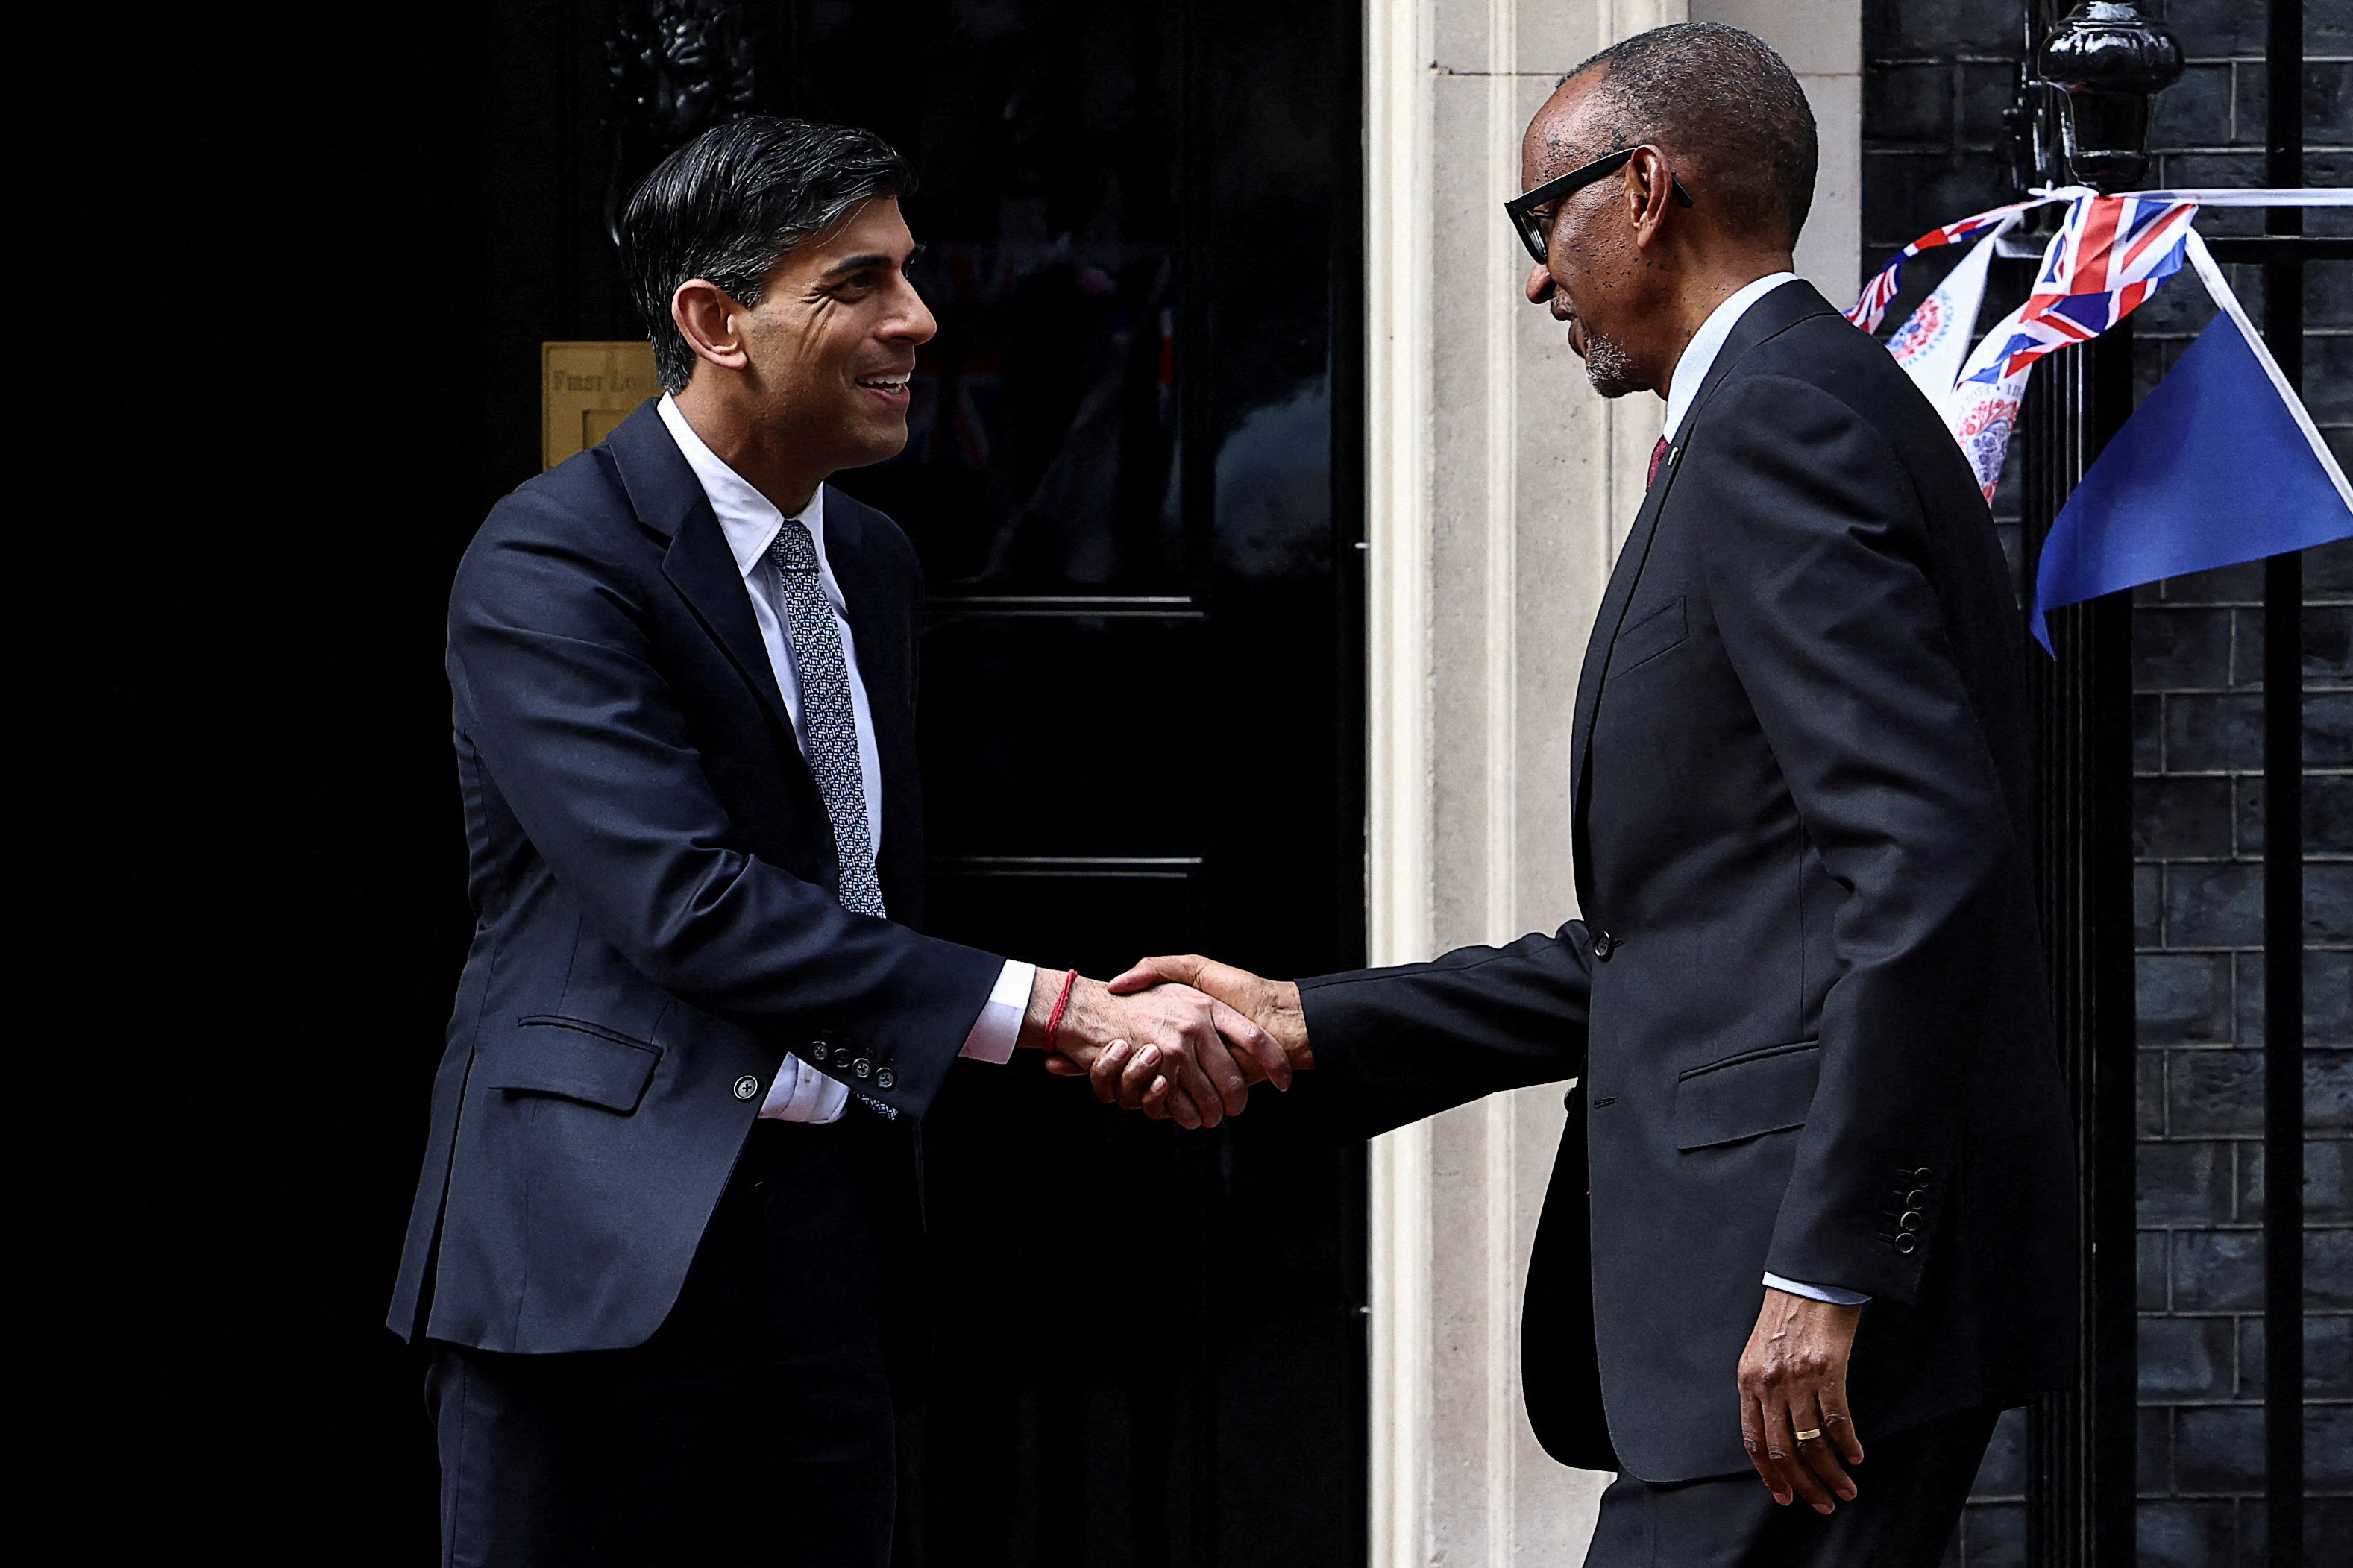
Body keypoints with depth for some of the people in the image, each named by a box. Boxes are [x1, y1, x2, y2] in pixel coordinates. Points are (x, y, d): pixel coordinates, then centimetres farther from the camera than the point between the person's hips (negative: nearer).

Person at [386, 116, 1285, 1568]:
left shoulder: (872, 561, 15)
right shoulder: (552, 563, -11)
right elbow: (687, 901, -22)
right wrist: (1052, 1011, -25)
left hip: (833, 1223, 7)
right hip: (607, 1241, -7)